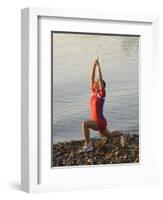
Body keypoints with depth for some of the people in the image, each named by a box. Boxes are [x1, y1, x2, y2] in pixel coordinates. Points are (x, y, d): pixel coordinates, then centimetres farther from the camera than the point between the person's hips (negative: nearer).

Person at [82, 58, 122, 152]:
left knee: (85, 124, -31)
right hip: (96, 122, 9)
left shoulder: (102, 93, -14)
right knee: (109, 135, 29)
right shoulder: (94, 92, 3)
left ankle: (88, 145, -19)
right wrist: (94, 65, -5)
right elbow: (92, 78, -1)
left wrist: (98, 66, -24)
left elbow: (100, 79, -23)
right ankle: (122, 134, 56)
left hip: (101, 122, -9)